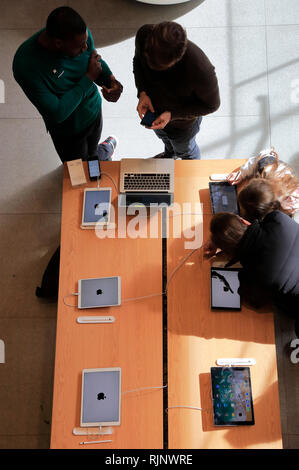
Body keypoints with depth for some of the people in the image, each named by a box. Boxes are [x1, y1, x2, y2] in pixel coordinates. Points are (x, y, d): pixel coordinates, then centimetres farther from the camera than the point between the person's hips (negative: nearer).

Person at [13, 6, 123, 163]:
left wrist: (111, 81, -22)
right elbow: (57, 114, -33)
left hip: (94, 111, 4)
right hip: (67, 132, -3)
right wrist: (89, 78, -28)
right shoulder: (26, 65, -34)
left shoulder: (82, 33, -19)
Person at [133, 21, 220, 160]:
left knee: (185, 151, 30)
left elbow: (211, 105, -25)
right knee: (165, 139, 38)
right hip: (152, 109, 4)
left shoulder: (201, 70, -46)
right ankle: (169, 155, 75)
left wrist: (172, 115, -33)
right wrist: (142, 92, -25)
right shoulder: (144, 35, -32)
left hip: (182, 125, -4)